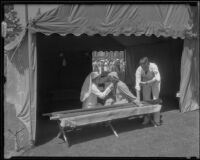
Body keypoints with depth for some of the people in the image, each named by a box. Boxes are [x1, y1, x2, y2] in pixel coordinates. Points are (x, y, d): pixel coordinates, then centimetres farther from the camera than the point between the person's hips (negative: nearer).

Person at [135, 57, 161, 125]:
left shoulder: (153, 66, -36)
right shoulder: (139, 70, -31)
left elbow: (157, 78, -36)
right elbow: (137, 84, -34)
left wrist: (146, 82, -43)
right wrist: (138, 98, -38)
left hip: (155, 82, -2)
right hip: (146, 83, 2)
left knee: (155, 99, -6)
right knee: (146, 100, -2)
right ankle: (147, 117, 9)